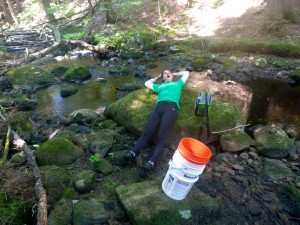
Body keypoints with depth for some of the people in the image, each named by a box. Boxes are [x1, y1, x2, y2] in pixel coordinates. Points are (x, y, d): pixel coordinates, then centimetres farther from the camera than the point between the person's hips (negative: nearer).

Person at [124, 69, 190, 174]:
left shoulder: (177, 83, 36)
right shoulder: (159, 86, 38)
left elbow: (187, 73, 46)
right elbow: (147, 83, 49)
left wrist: (175, 74, 51)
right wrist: (157, 77, 53)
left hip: (171, 107, -3)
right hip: (158, 107, 3)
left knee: (162, 136, -21)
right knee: (147, 131, -17)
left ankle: (152, 161, -34)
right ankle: (134, 152, -25)